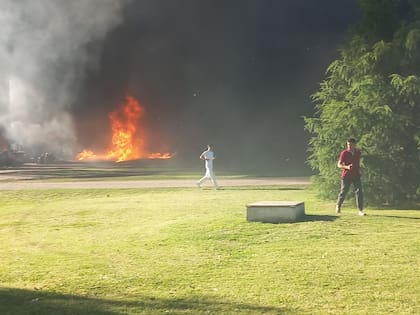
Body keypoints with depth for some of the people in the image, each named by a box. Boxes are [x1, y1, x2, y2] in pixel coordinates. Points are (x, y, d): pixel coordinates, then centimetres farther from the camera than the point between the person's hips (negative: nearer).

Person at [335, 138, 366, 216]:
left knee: (359, 192, -8)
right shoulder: (344, 153, -8)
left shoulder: (358, 152, 5)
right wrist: (346, 167, -26)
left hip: (356, 175, 3)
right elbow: (339, 164, -9)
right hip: (346, 175, -3)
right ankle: (338, 206, 32)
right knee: (343, 192, 5)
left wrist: (358, 169, 16)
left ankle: (360, 211, -7)